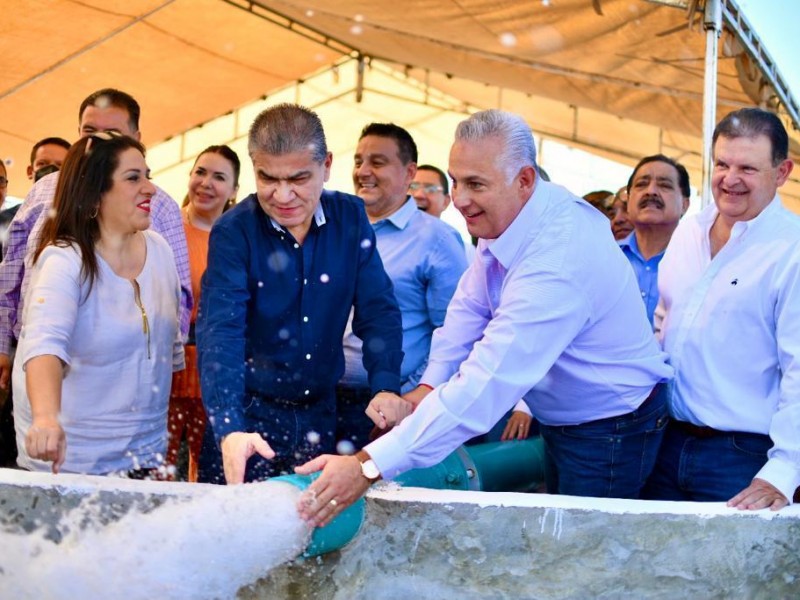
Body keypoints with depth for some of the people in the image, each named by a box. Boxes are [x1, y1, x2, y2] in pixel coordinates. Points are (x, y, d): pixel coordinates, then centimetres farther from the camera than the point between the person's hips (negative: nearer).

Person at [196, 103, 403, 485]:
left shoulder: (351, 218, -2)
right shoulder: (233, 232, -13)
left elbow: (378, 311, -2)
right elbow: (220, 334, -22)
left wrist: (386, 389, -19)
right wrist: (228, 430, -36)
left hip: (321, 414, 3)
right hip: (249, 414, -3)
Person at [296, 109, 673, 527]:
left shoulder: (559, 262, -35)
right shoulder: (504, 216, -7)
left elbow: (485, 386, -39)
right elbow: (470, 306, 2)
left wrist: (368, 466, -41)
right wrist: (425, 390, -14)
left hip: (611, 430, -8)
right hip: (561, 423, 9)